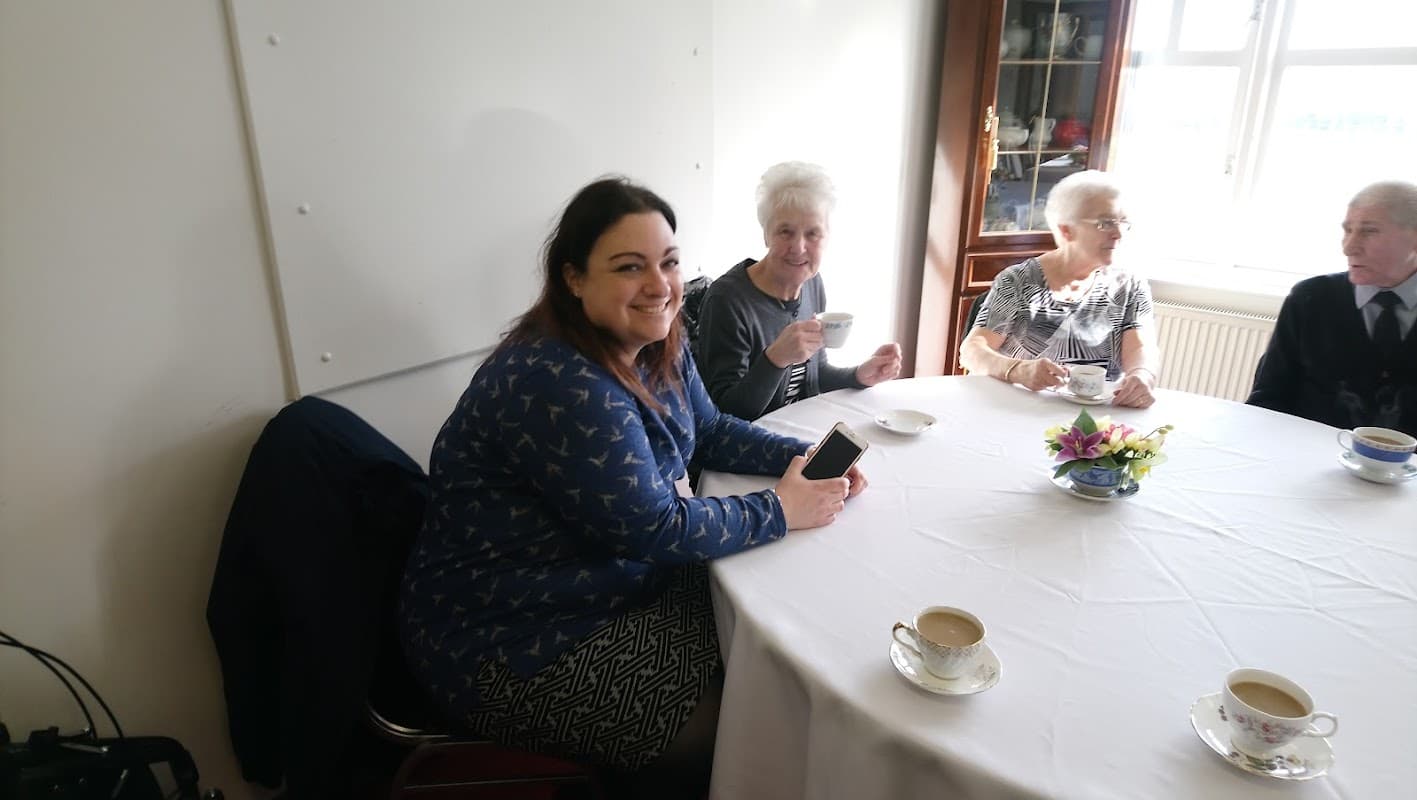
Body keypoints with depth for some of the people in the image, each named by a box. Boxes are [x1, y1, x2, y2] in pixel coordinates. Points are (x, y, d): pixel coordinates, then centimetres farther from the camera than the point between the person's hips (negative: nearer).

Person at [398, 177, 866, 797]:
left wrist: (802, 458, -6)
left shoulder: (657, 346, 0)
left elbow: (710, 430, 10)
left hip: (621, 582, 9)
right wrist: (780, 512, -18)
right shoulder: (557, 382, -30)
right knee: (727, 734, -8)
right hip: (514, 639, -9)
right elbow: (651, 529, -28)